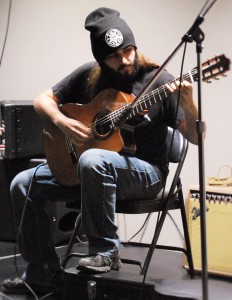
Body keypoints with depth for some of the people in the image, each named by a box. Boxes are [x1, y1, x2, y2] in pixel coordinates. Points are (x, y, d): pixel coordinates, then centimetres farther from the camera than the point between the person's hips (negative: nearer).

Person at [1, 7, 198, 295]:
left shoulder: (159, 81, -11)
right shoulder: (89, 76, 1)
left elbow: (195, 137, -12)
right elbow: (43, 100, 9)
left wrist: (188, 104, -33)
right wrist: (62, 122, -12)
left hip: (144, 172, -6)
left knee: (92, 159, -38)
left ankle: (105, 252, -22)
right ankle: (43, 273, 5)